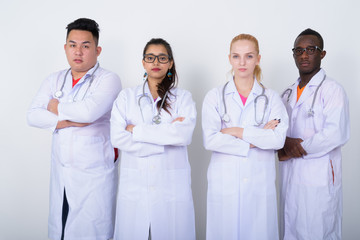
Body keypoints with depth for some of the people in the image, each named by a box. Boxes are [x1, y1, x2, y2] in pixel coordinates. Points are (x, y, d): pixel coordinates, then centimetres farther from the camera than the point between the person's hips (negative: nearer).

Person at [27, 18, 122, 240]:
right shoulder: (54, 80, 10)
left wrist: (57, 108, -6)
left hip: (94, 174, -5)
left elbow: (88, 111, -24)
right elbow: (33, 116, -1)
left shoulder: (109, 80, -7)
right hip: (60, 173, 5)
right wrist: (71, 120, -14)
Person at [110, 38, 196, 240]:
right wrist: (167, 136, -11)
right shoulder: (126, 97, 7)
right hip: (134, 187, 1)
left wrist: (136, 130, -10)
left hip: (172, 187, -1)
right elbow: (118, 138, -7)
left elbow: (184, 135, -14)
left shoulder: (183, 98, 5)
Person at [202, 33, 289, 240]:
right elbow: (210, 140, -10)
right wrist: (257, 139, -10)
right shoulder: (215, 97, 4)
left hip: (260, 183, 1)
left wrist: (237, 131, -11)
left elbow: (279, 139, -9)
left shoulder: (271, 98, 6)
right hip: (224, 182, 0)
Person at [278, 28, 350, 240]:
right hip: (289, 175, 6)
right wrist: (286, 142, -9)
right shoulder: (288, 93, 15)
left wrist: (298, 148, -12)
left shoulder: (332, 90, -7)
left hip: (319, 177, -6)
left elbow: (336, 135, -17)